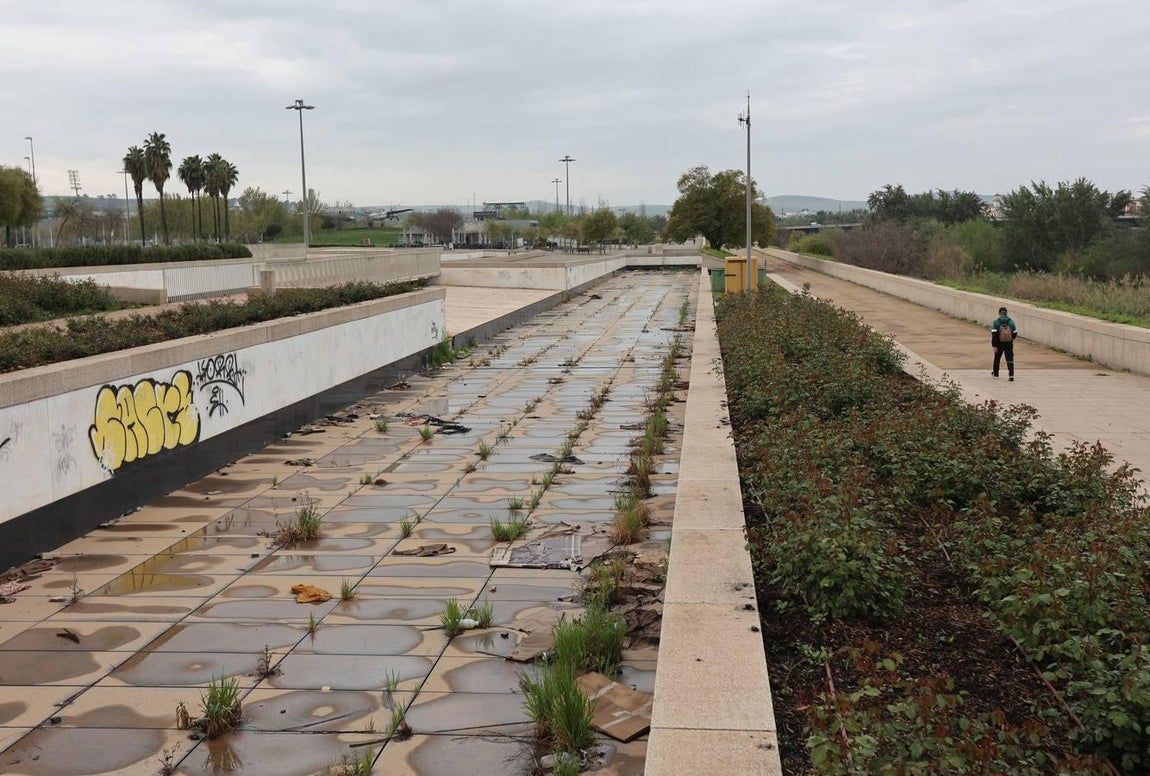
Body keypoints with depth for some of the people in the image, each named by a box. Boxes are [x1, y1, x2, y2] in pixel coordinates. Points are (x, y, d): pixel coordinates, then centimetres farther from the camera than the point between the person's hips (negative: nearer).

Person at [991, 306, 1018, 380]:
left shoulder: (996, 322, -9)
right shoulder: (1011, 321, 0)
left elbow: (994, 335, -15)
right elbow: (1015, 333, 7)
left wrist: (994, 345, -14)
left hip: (999, 344, -1)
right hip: (1009, 344, 1)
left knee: (997, 358, 19)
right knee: (1010, 359, 0)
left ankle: (995, 373, 35)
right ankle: (1011, 375, -15)